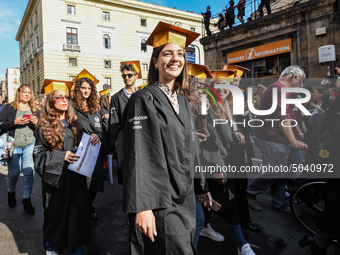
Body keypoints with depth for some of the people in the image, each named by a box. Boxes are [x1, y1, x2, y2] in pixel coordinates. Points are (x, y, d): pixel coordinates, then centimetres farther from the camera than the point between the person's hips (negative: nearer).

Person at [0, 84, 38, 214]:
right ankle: (11, 192, 37)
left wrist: (37, 123, -9)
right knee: (14, 172, 5)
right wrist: (14, 122, -19)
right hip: (14, 145, -2)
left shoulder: (34, 109, 9)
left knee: (29, 172, -2)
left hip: (30, 145, 2)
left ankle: (27, 199, 13)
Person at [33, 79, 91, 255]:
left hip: (76, 174, 4)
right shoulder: (44, 125, -3)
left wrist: (92, 140, -5)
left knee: (77, 212, 6)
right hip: (55, 176, -3)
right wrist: (61, 156, -18)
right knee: (56, 213, 7)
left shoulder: (73, 122, 9)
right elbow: (38, 153, -5)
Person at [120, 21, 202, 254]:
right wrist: (142, 207, -22)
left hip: (185, 199, 7)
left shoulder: (183, 101, 10)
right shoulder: (143, 100, -11)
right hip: (160, 202, -7)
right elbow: (137, 156, -18)